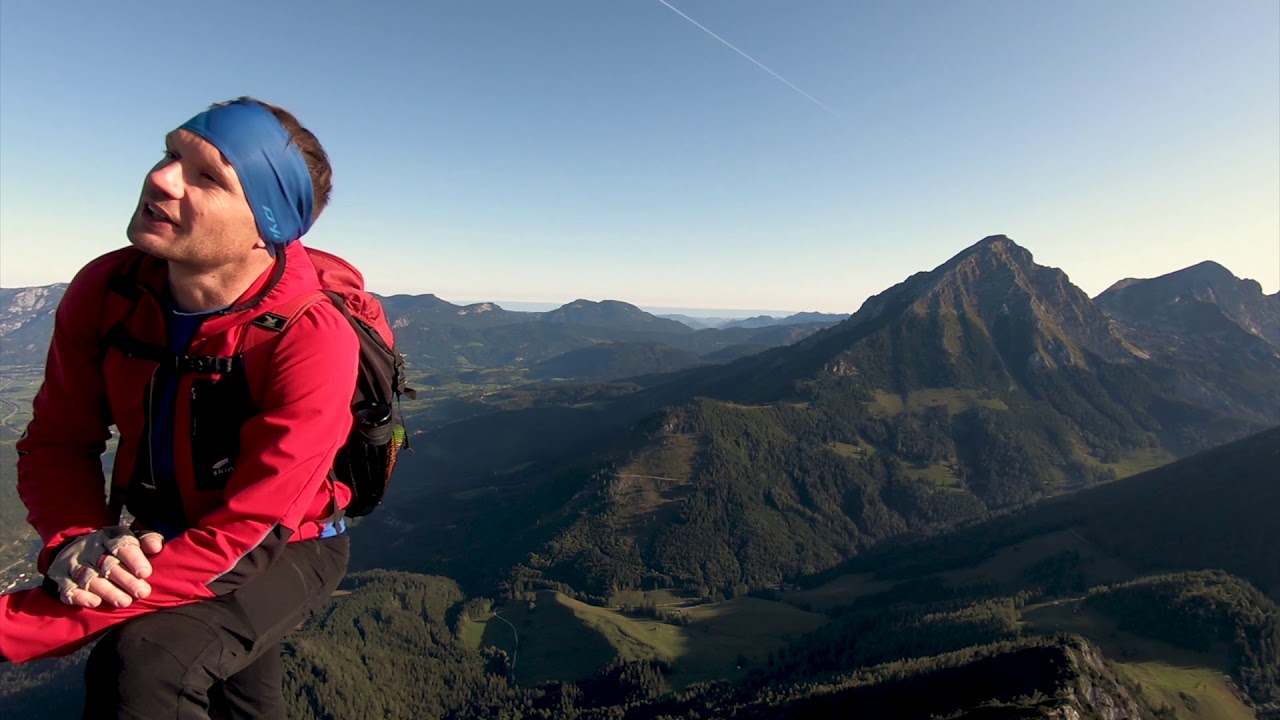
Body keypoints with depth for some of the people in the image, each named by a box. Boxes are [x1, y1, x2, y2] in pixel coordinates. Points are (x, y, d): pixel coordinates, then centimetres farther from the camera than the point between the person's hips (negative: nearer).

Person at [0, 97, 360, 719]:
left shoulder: (312, 340, -32)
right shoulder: (106, 291, -14)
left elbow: (236, 538, -31)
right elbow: (56, 443, -4)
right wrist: (78, 541, -25)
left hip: (284, 547, -5)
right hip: (162, 545, 5)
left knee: (145, 660, -30)